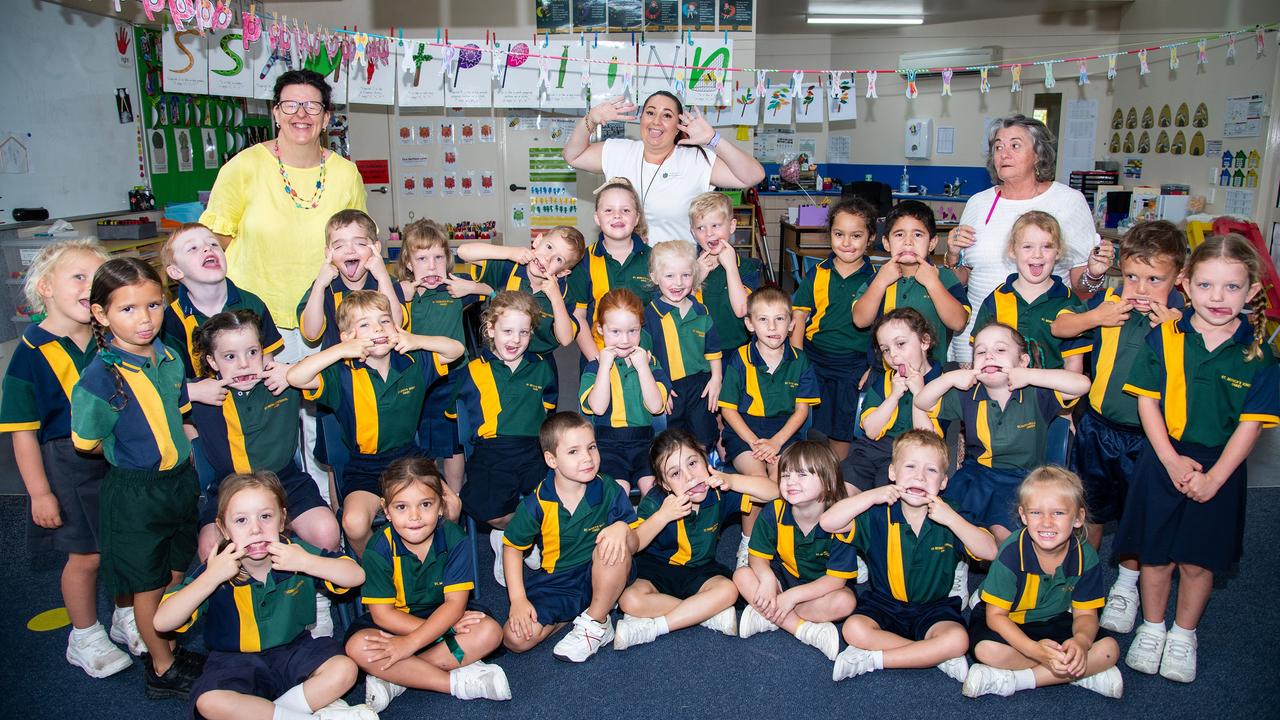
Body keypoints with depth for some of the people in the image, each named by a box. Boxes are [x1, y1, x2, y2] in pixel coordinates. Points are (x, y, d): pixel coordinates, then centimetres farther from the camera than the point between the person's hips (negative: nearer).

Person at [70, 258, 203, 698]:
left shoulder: (169, 358, -2)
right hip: (134, 493, -6)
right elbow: (87, 442, -12)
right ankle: (163, 669, 28)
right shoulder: (101, 375, -21)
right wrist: (132, 455, -3)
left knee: (181, 574, 19)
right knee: (149, 584, 10)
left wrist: (187, 468, 11)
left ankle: (176, 649, 39)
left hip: (180, 480, 6)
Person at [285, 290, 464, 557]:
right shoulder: (343, 375, -10)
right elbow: (295, 377, -23)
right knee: (355, 523, -27)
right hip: (364, 468, -2)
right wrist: (341, 350, -24)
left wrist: (417, 341, -13)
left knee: (450, 505, -18)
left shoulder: (413, 363, 0)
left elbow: (456, 349, 3)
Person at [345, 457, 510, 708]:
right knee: (357, 648, -30)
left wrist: (410, 643, -32)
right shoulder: (379, 549, -17)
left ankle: (395, 680, -21)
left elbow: (455, 602, -19)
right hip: (394, 625, -1)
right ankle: (459, 682, -24)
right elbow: (382, 613, -16)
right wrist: (445, 627, -25)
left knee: (490, 632, -24)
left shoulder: (454, 539, -16)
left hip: (442, 617, 1)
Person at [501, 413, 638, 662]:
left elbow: (634, 545, -8)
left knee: (614, 545, -34)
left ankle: (595, 623, -11)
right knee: (515, 638, -20)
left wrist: (623, 528, -33)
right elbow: (513, 547, 2)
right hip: (555, 583, 1)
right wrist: (518, 599, -7)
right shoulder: (537, 503, -10)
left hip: (601, 576, -1)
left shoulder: (610, 492, -11)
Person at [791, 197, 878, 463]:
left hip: (854, 366, -1)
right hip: (813, 359, 1)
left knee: (842, 430, 10)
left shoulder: (876, 278, -4)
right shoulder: (816, 274, 0)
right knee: (810, 425, 9)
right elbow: (799, 318, 3)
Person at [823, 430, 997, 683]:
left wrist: (952, 519, -25)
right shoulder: (879, 515, -7)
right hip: (884, 603, 0)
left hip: (934, 607, 0)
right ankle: (937, 656, -16)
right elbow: (828, 522, -18)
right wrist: (872, 496, -24)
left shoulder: (948, 517, -5)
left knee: (958, 640, -29)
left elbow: (990, 552, -14)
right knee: (854, 629, -28)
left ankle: (873, 659, -18)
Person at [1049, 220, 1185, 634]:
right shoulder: (1110, 302, -9)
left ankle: (1126, 586, 37)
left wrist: (1171, 328, -30)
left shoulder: (1180, 317, -12)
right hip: (1098, 426, 2)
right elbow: (1058, 327, -4)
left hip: (1147, 435, -1)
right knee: (1090, 507, 18)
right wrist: (1095, 317, -20)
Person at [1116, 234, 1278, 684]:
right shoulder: (1165, 338, -8)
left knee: (1199, 560, 11)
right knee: (1155, 555, 10)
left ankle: (1183, 635, 33)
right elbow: (1147, 401, -5)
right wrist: (1172, 460, -13)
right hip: (1163, 461, 0)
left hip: (1219, 468, 0)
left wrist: (1214, 477, -13)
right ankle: (1152, 628, 33)